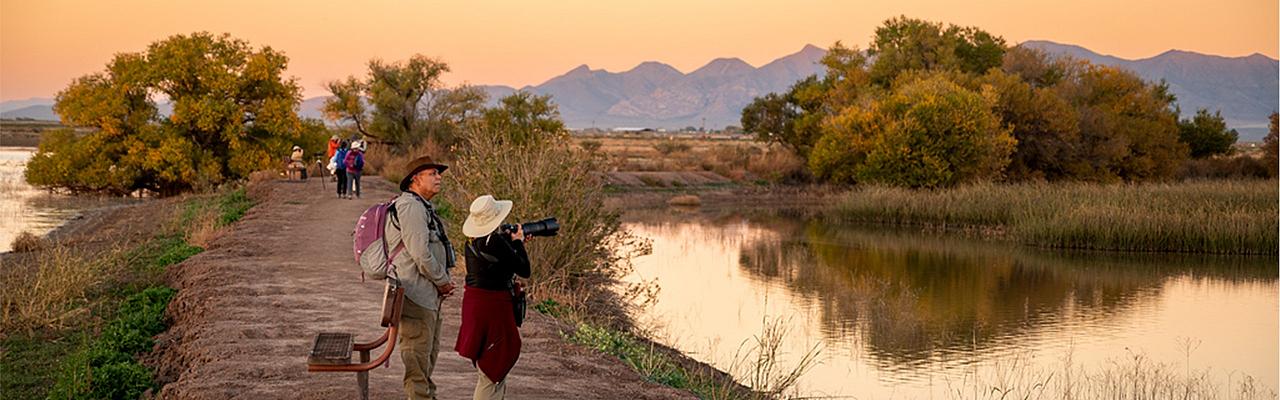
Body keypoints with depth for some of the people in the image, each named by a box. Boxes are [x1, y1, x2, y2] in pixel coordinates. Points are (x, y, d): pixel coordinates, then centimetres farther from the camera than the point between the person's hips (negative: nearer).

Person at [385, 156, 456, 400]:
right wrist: (443, 281, -11)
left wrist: (443, 281, 11)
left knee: (429, 352, 19)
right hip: (416, 294, -11)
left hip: (429, 295, 11)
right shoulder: (410, 206, -16)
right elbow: (420, 252, -22)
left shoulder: (423, 207, 19)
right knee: (417, 353, -6)